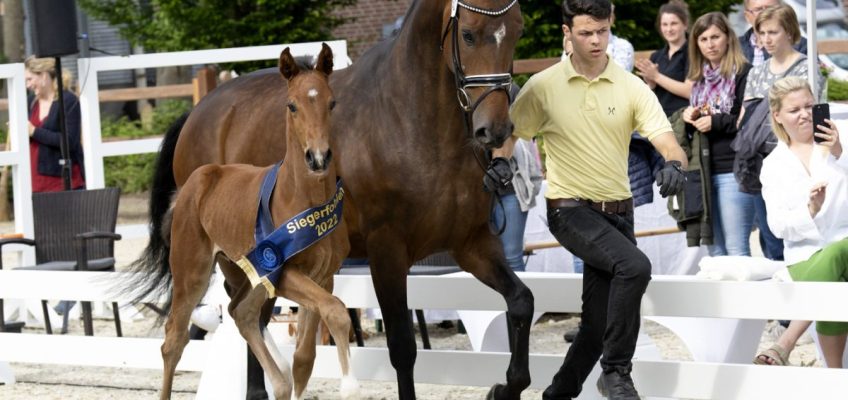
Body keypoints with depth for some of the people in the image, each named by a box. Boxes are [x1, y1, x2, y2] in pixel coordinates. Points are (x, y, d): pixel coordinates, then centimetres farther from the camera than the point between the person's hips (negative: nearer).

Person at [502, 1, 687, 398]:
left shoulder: (631, 87, 1)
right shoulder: (543, 86, 0)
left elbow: (667, 142, -8)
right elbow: (508, 133, 12)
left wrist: (674, 163, -31)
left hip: (617, 212, 3)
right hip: (570, 211, -3)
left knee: (599, 322, 4)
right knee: (634, 265, -29)